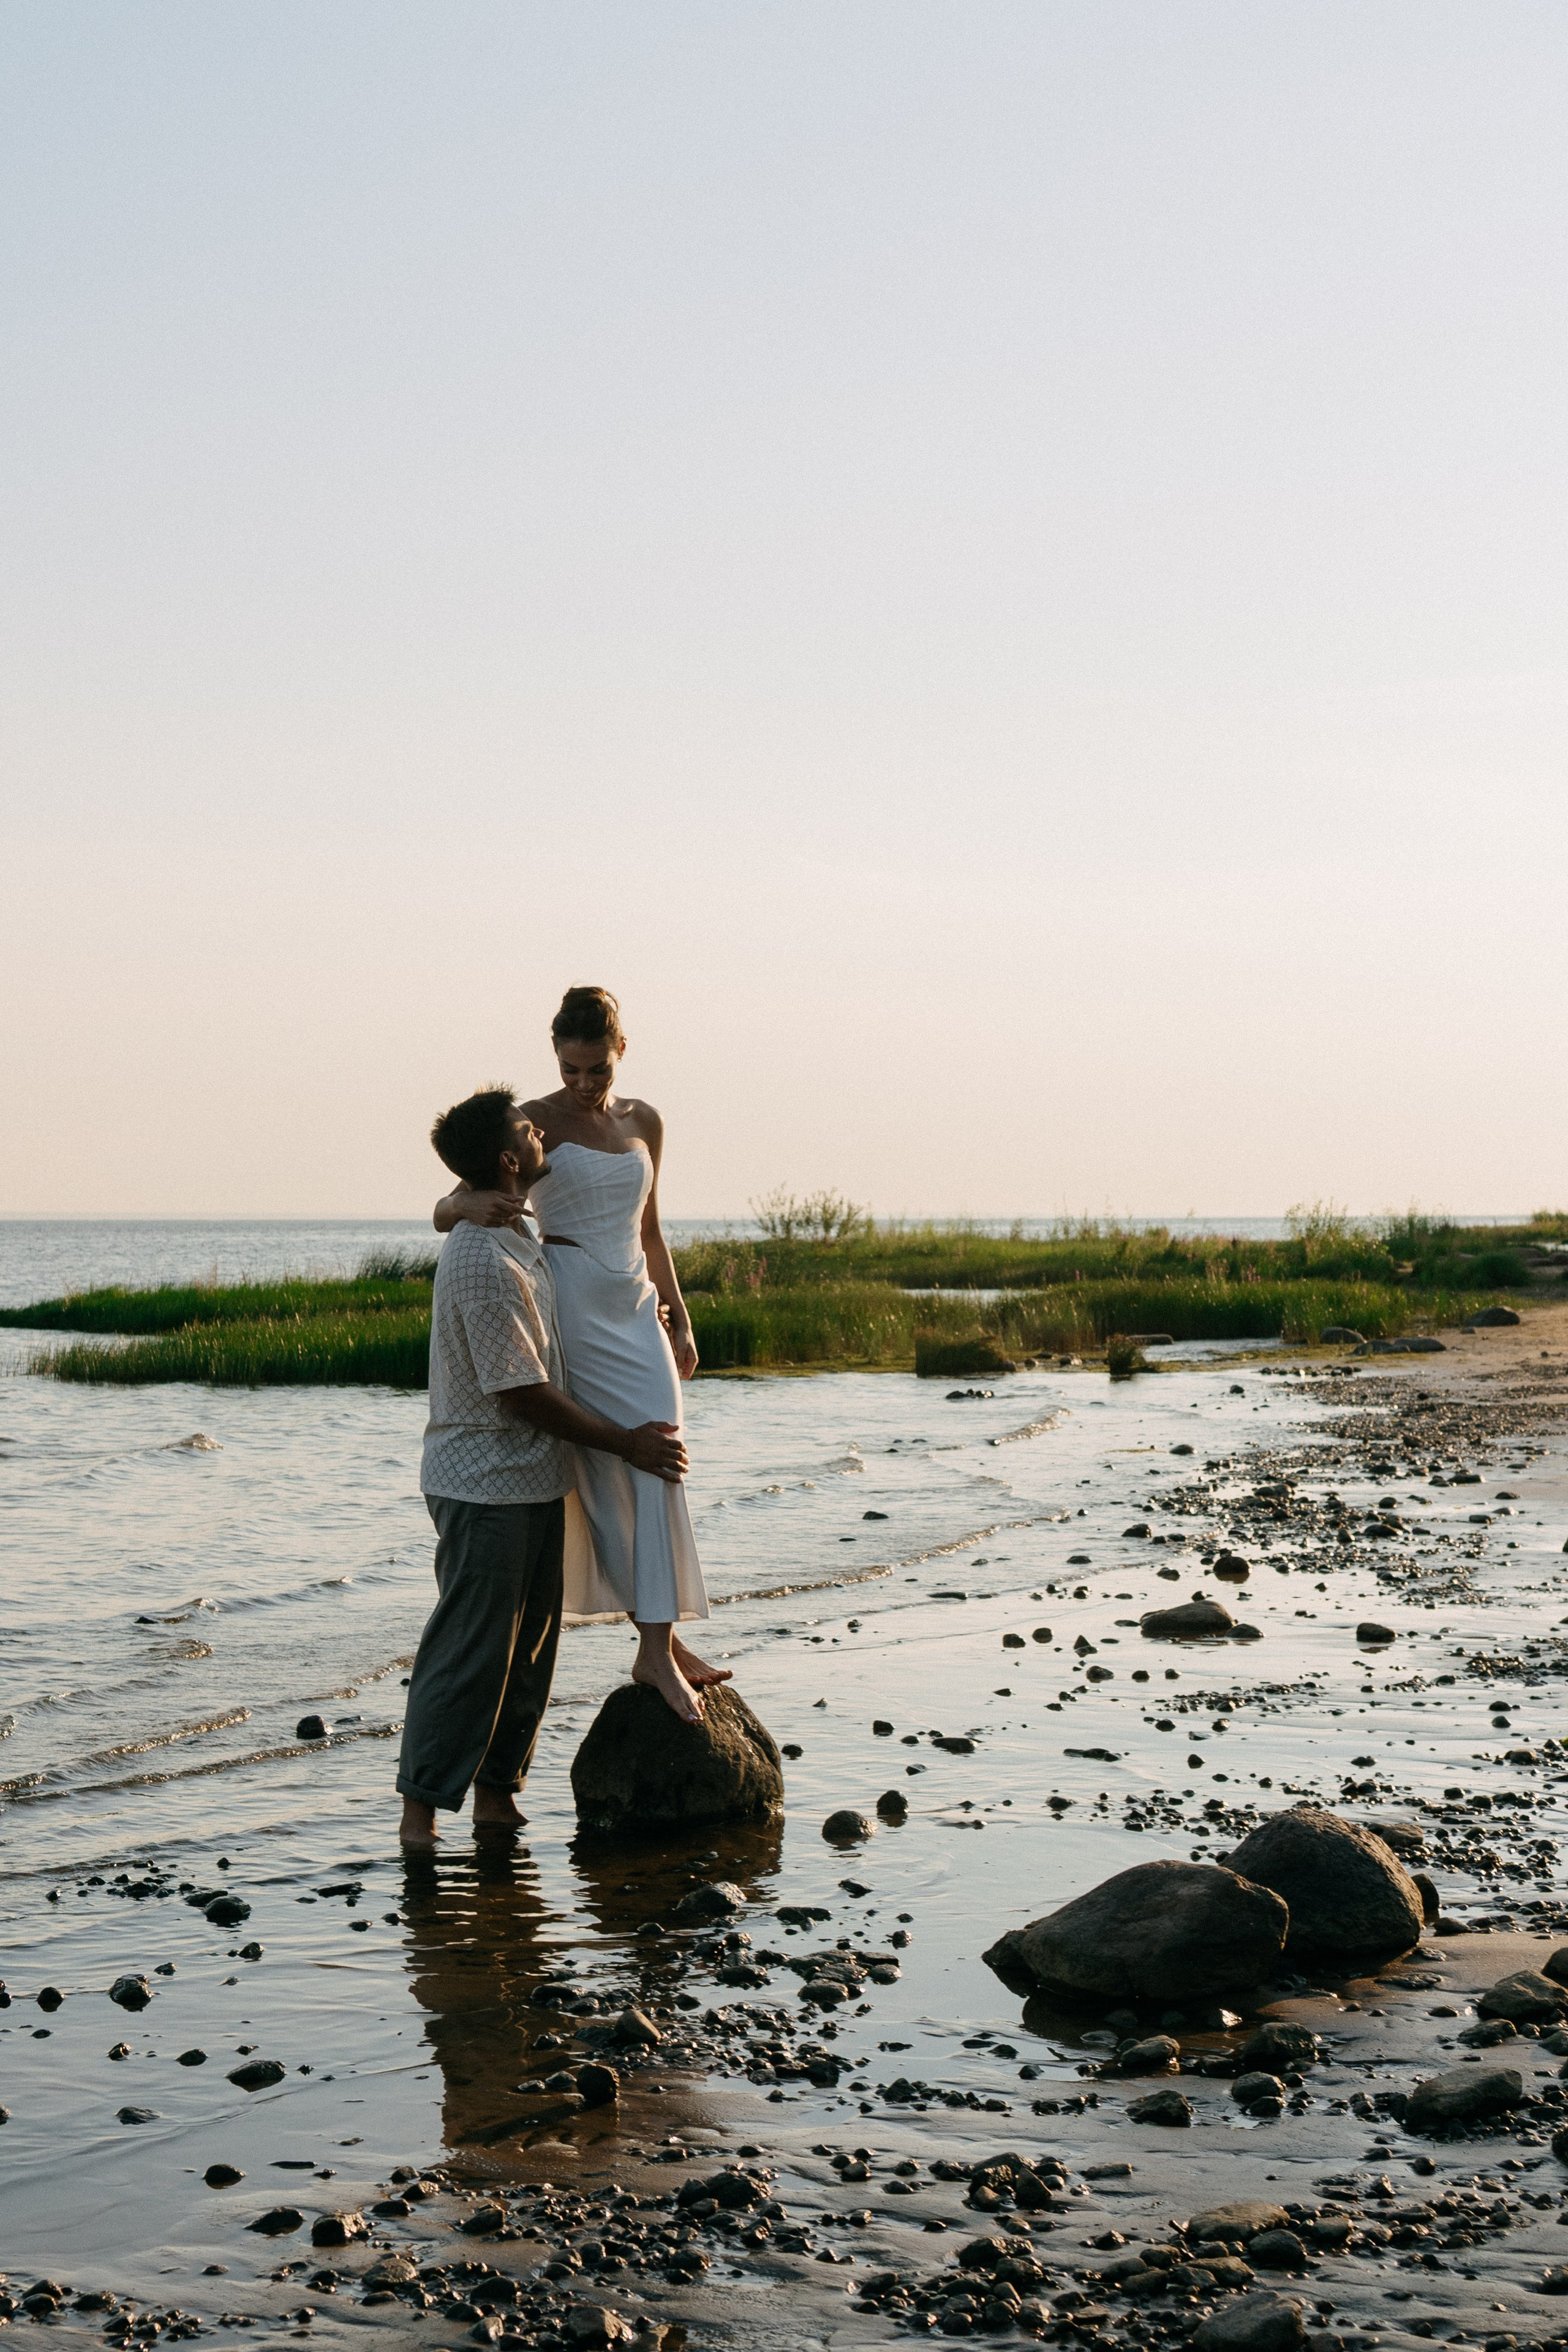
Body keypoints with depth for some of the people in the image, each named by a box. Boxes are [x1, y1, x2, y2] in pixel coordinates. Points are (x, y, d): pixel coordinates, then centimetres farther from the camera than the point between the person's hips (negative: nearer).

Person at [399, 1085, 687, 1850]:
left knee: (529, 1647, 13)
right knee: (469, 1652, -5)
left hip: (533, 1481, 10)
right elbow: (523, 1394, -20)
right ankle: (421, 1809, 3)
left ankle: (495, 1790, 22)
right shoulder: (482, 1263, -22)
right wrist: (627, 1444, -13)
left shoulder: (517, 1241, 11)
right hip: (484, 1489, -10)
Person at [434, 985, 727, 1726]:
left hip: (638, 1310, 5)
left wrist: (678, 1320, 19)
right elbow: (443, 1213, -6)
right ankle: (659, 1646, -3)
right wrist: (471, 1203, -30)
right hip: (574, 1309, -5)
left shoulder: (643, 1122, 11)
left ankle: (661, 1644, -3)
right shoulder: (534, 1124, -4)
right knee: (618, 1473, -8)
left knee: (655, 1470, -4)